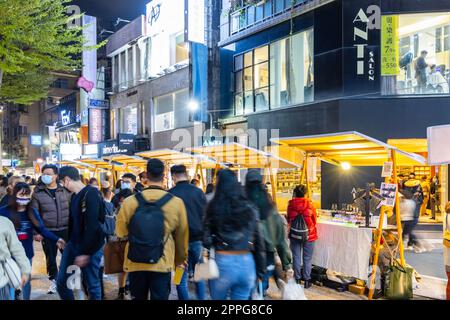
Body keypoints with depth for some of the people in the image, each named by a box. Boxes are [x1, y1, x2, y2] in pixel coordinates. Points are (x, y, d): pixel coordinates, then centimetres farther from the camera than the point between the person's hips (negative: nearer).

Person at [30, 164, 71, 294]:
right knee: (50, 257, 9)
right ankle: (54, 281, 28)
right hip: (48, 231, 0)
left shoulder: (65, 190, 0)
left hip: (65, 230, 1)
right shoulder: (38, 193, -3)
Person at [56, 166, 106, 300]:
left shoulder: (91, 194, -18)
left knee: (92, 284, 4)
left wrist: (85, 252, -22)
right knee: (61, 282, 12)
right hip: (73, 244, 8)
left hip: (90, 247, -8)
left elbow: (92, 226, -23)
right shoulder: (74, 195, 10)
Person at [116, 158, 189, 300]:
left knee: (138, 298, 19)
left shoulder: (129, 201, -8)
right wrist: (181, 259, 18)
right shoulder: (176, 202, -10)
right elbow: (182, 235, 1)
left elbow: (121, 231, 5)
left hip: (136, 263, 2)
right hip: (162, 263, -2)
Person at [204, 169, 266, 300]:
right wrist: (261, 270, 10)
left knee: (218, 298, 21)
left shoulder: (214, 207, -6)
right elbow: (259, 242, 3)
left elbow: (207, 239, -5)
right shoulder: (250, 208, 1)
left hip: (222, 262, -2)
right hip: (247, 263, 2)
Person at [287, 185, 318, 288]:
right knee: (307, 258, 9)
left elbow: (288, 220, 5)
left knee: (296, 257, 11)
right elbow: (314, 220, 0)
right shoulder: (310, 204, -10)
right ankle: (307, 280, 16)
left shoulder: (291, 204, -7)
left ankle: (297, 279, 19)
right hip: (308, 234, -1)